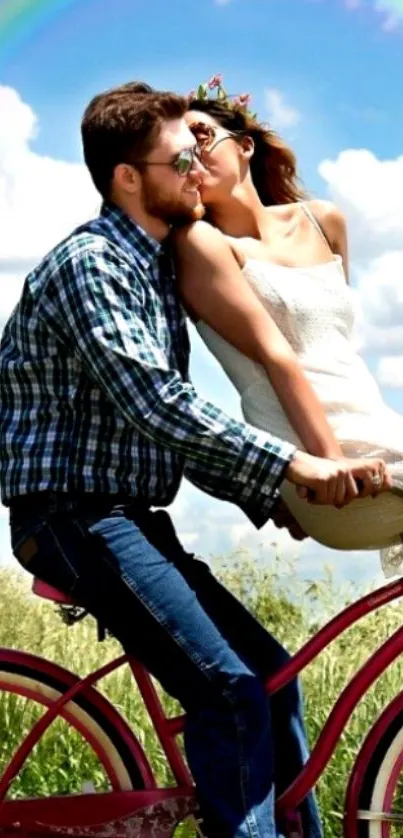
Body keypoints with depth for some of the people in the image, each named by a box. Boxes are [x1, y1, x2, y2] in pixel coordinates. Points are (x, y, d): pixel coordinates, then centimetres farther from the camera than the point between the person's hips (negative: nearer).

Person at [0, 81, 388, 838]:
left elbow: (178, 428, 17)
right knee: (227, 688, -19)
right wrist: (291, 464, -27)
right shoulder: (89, 263, -13)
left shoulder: (156, 268, 16)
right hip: (77, 516, -9)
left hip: (129, 520, 10)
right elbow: (153, 405, -25)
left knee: (270, 673, 8)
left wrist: (269, 499, 7)